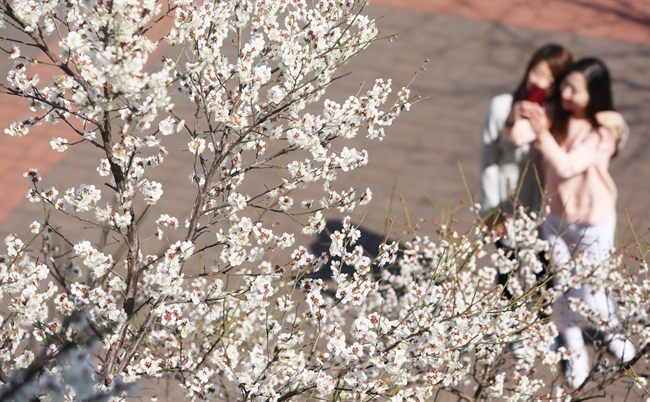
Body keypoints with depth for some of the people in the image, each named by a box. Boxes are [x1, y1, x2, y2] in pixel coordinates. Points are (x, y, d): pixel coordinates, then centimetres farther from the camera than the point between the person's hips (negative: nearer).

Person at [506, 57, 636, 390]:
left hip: (594, 221, -4)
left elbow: (567, 166, -28)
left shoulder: (603, 132, -19)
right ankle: (575, 351, 31)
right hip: (556, 217, 4)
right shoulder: (556, 116, -7)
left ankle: (612, 329, 39)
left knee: (590, 291, 6)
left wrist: (543, 133, -33)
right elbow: (515, 137, -17)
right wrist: (526, 118, -35)